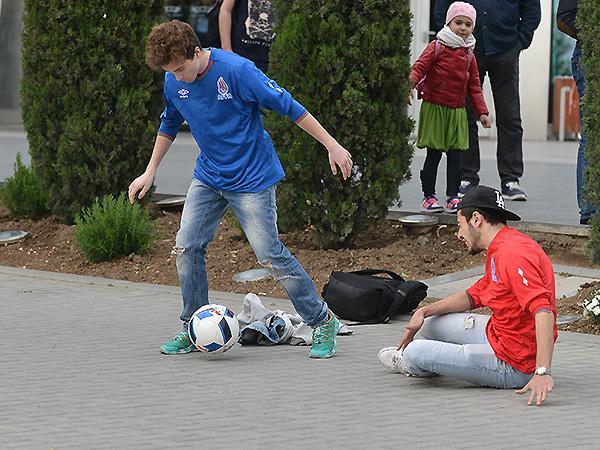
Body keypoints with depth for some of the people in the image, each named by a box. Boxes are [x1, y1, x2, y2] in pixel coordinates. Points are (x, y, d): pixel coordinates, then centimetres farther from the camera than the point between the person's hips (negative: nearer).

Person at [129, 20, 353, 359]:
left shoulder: (236, 70, -24)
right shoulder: (174, 82, -4)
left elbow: (287, 105, -18)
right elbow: (169, 125, 16)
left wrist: (332, 145, -16)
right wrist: (150, 172, 14)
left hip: (252, 178, -6)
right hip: (208, 177, 6)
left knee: (269, 254, -9)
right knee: (186, 247, -2)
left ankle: (323, 322, 5)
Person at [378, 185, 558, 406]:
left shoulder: (512, 254, -25)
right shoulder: (498, 251, 10)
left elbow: (543, 312, -35)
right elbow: (473, 296, 25)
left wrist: (542, 372, -43)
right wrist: (424, 311, 15)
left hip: (512, 366, -10)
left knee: (416, 353, -3)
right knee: (431, 324, 22)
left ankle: (408, 361, 35)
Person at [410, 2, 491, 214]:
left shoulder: (469, 55, 11)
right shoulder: (437, 47, -4)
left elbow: (474, 85, 15)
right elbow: (419, 67, -12)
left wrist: (482, 112, 10)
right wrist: (409, 86, -29)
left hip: (457, 111, 4)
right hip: (434, 108, -4)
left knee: (455, 155, 2)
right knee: (433, 155, -1)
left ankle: (453, 197, 7)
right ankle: (428, 197, 7)